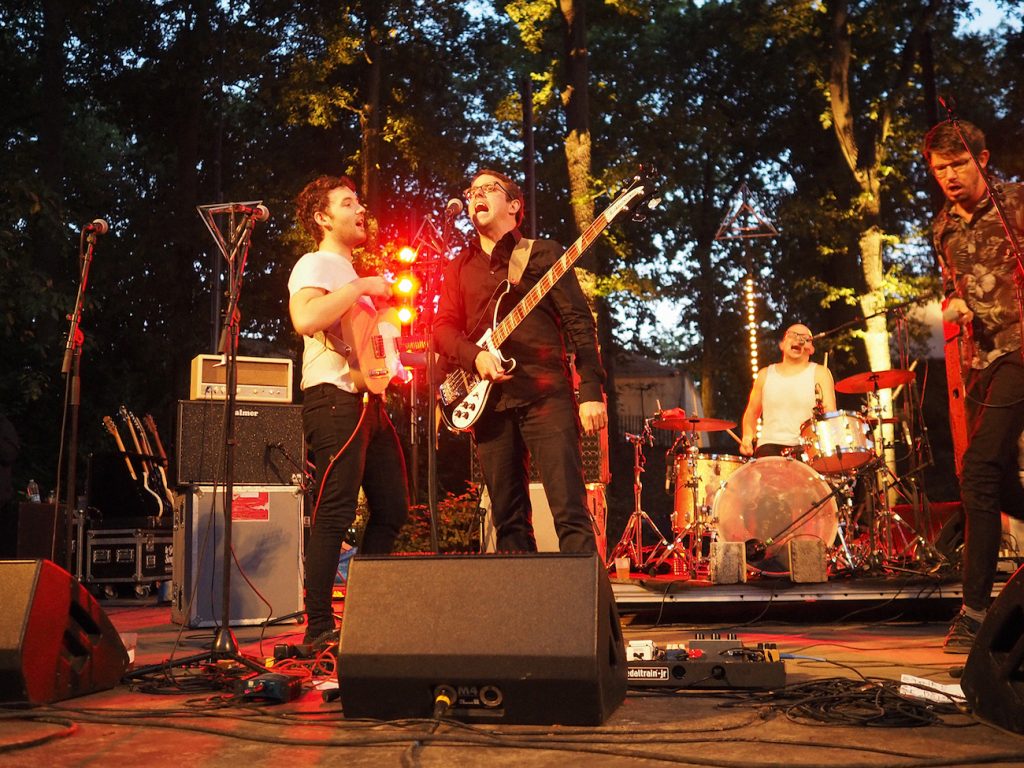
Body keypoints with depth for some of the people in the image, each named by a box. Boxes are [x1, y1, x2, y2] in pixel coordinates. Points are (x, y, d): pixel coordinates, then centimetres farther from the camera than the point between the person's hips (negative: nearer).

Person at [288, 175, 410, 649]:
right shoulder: (315, 265, -4)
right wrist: (360, 287, -18)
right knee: (334, 515, -11)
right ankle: (319, 628, -4)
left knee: (392, 510, 11)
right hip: (333, 399, -10)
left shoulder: (352, 273, 26)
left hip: (368, 401, 10)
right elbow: (305, 319, -26)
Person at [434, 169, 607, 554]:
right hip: (489, 400, 4)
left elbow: (579, 322, 1)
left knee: (571, 512, -10)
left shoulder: (543, 252, 7)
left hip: (545, 393, -4)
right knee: (508, 520, 7)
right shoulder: (460, 266, 19)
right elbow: (443, 327, 11)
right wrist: (475, 356, -11)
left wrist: (592, 392, -9)